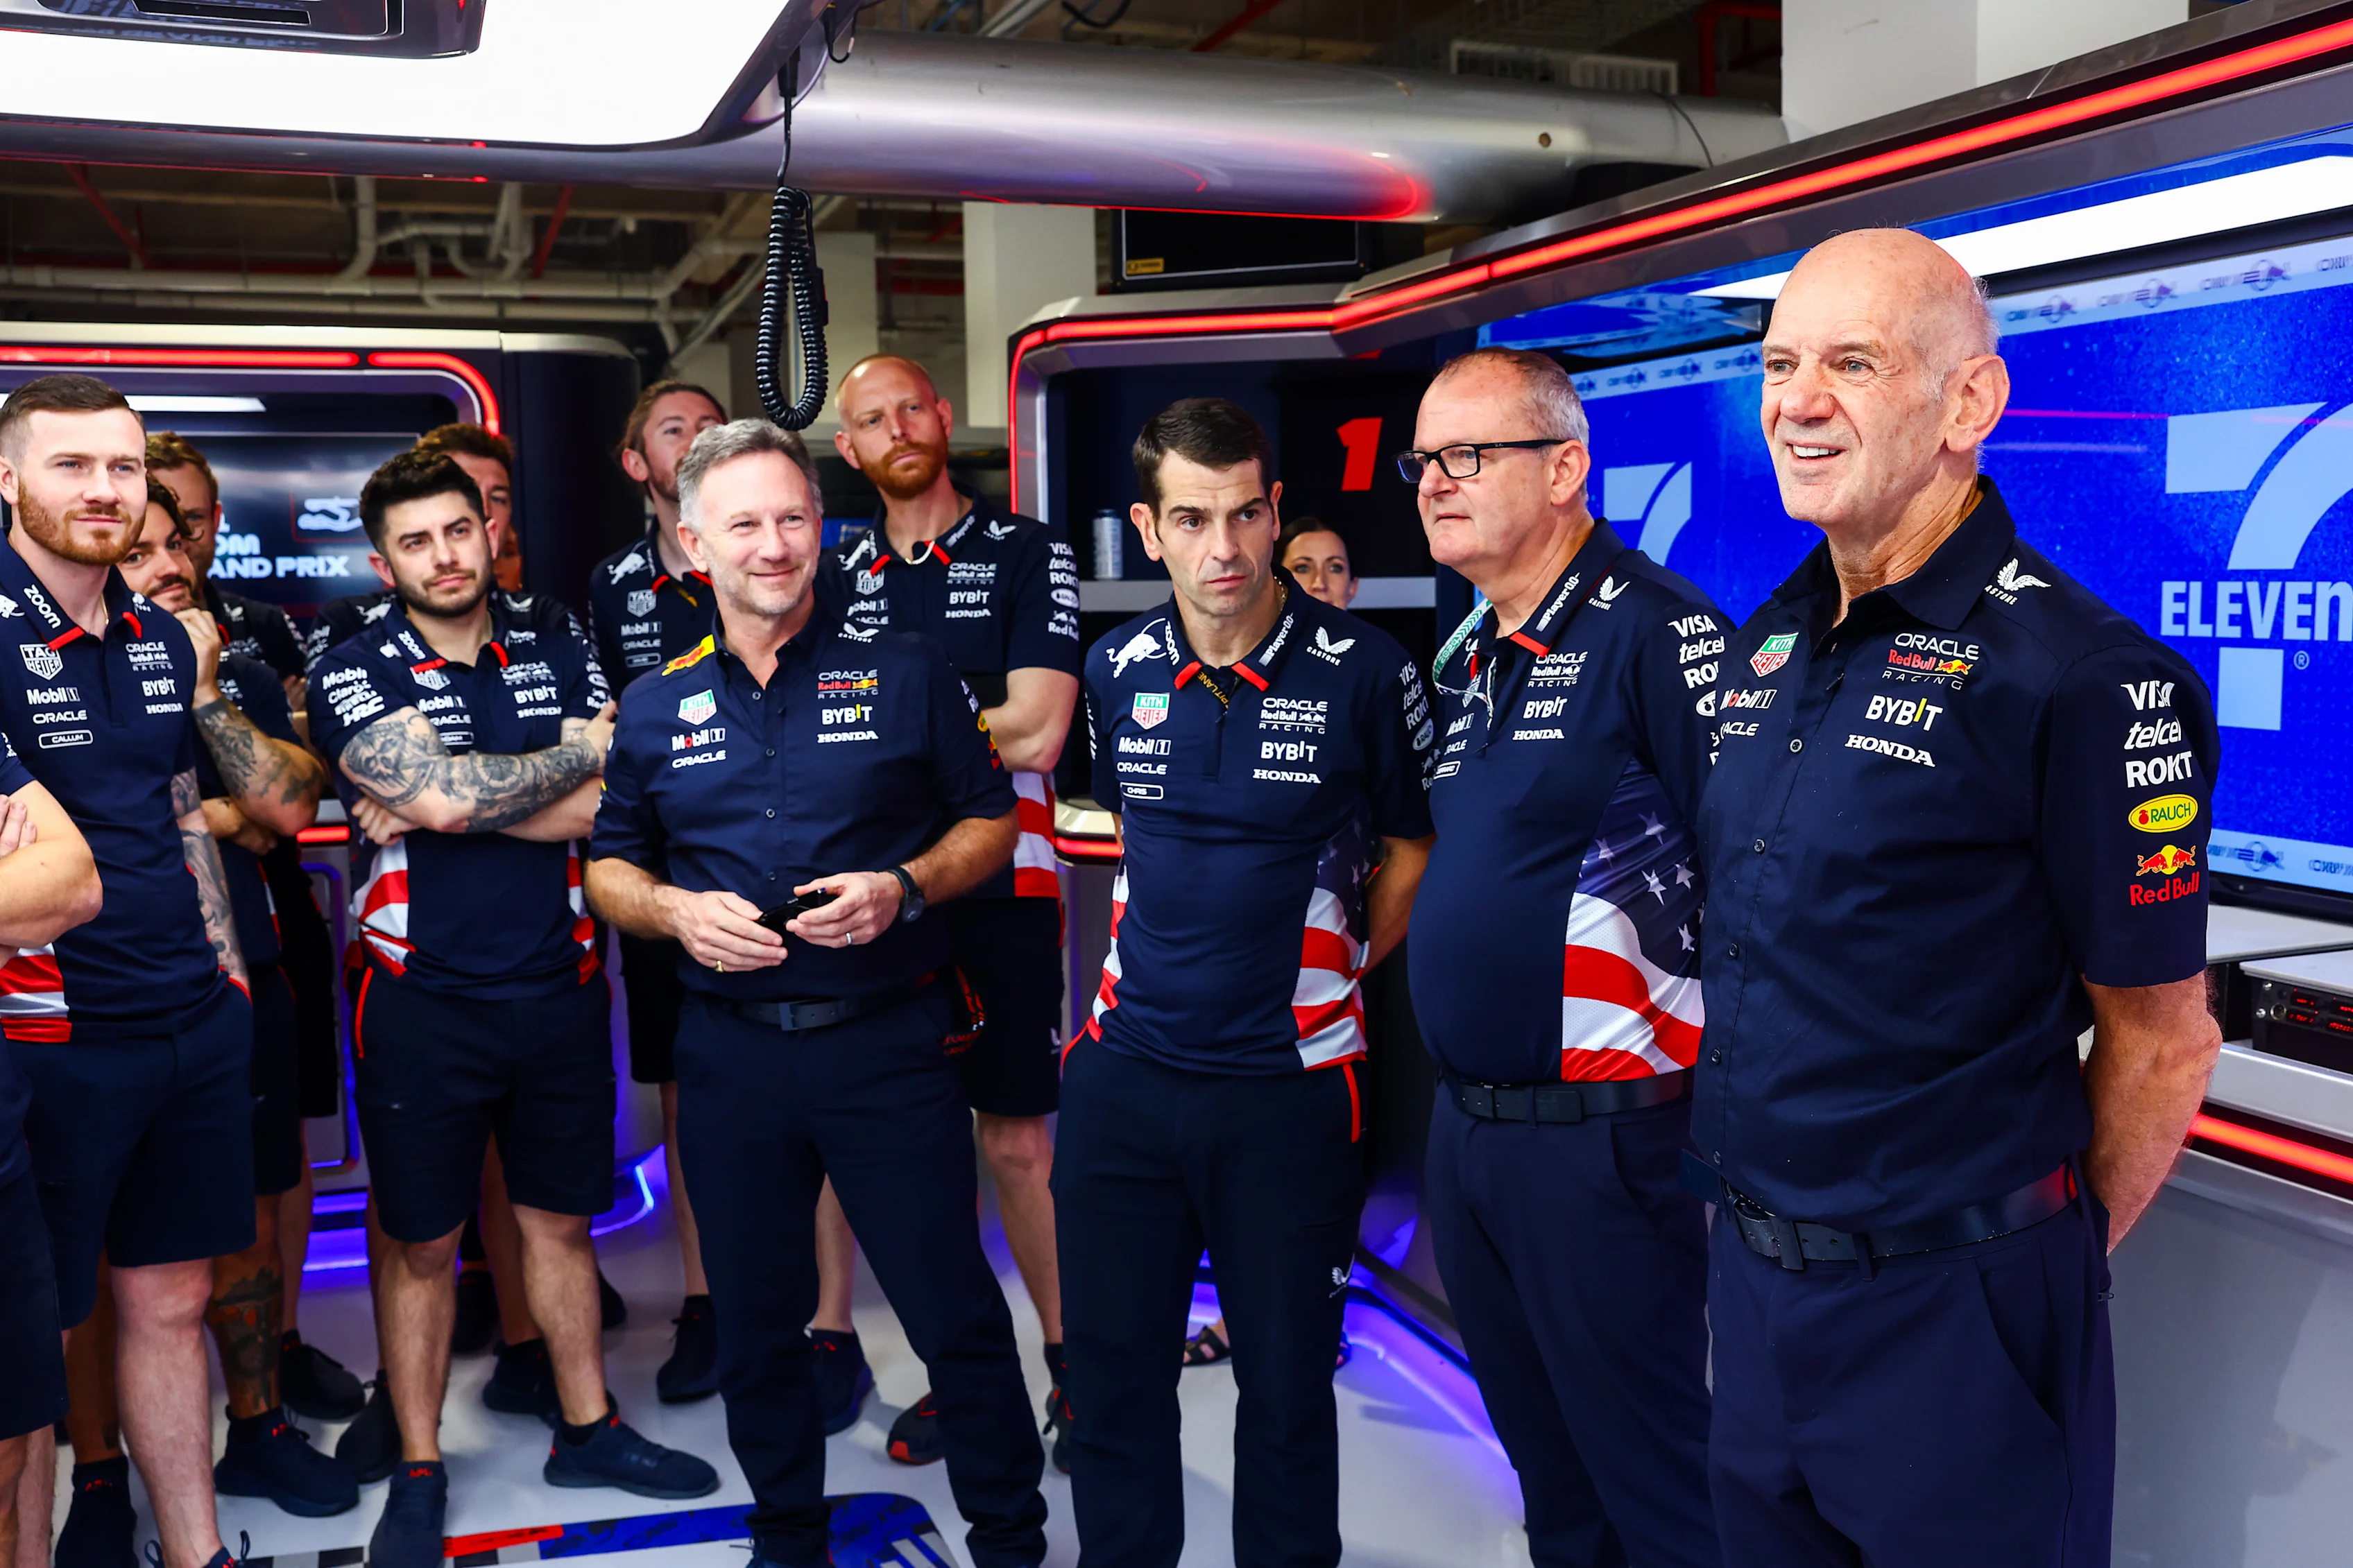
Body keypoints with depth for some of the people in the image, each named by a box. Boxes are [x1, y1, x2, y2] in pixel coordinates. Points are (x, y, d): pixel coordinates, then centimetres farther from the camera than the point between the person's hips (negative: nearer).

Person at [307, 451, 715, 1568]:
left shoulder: (560, 661, 5)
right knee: (420, 1241, 9)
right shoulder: (355, 672, -4)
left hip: (558, 985, 3)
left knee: (559, 1218, 15)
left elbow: (602, 812, -8)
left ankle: (587, 1429, 31)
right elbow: (443, 794, -20)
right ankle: (419, 1474, 24)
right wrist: (581, 753, -7)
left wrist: (438, 806, -15)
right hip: (423, 999, -3)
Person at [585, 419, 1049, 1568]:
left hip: (889, 1040, -2)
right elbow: (607, 867, 14)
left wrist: (904, 888, -14)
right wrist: (675, 911, -8)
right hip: (730, 1053, 3)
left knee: (955, 1313, 3)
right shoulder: (655, 705, 7)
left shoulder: (904, 672, 0)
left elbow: (989, 823, 4)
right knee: (755, 1326, 15)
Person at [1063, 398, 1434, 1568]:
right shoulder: (1115, 672, 3)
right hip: (1124, 1075, 3)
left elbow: (1410, 844, 5)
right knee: (1110, 1370, 12)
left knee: (1285, 1382, 11)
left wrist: (1341, 970, 4)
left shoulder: (1364, 673, -9)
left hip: (1291, 1085, -3)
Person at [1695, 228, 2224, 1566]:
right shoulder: (1762, 649, 5)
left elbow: (2161, 1042, -10)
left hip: (1951, 1307, -7)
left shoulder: (2082, 674, -17)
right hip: (1752, 1276, 7)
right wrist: (1756, 1225, 13)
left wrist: (2043, 1264, 1)